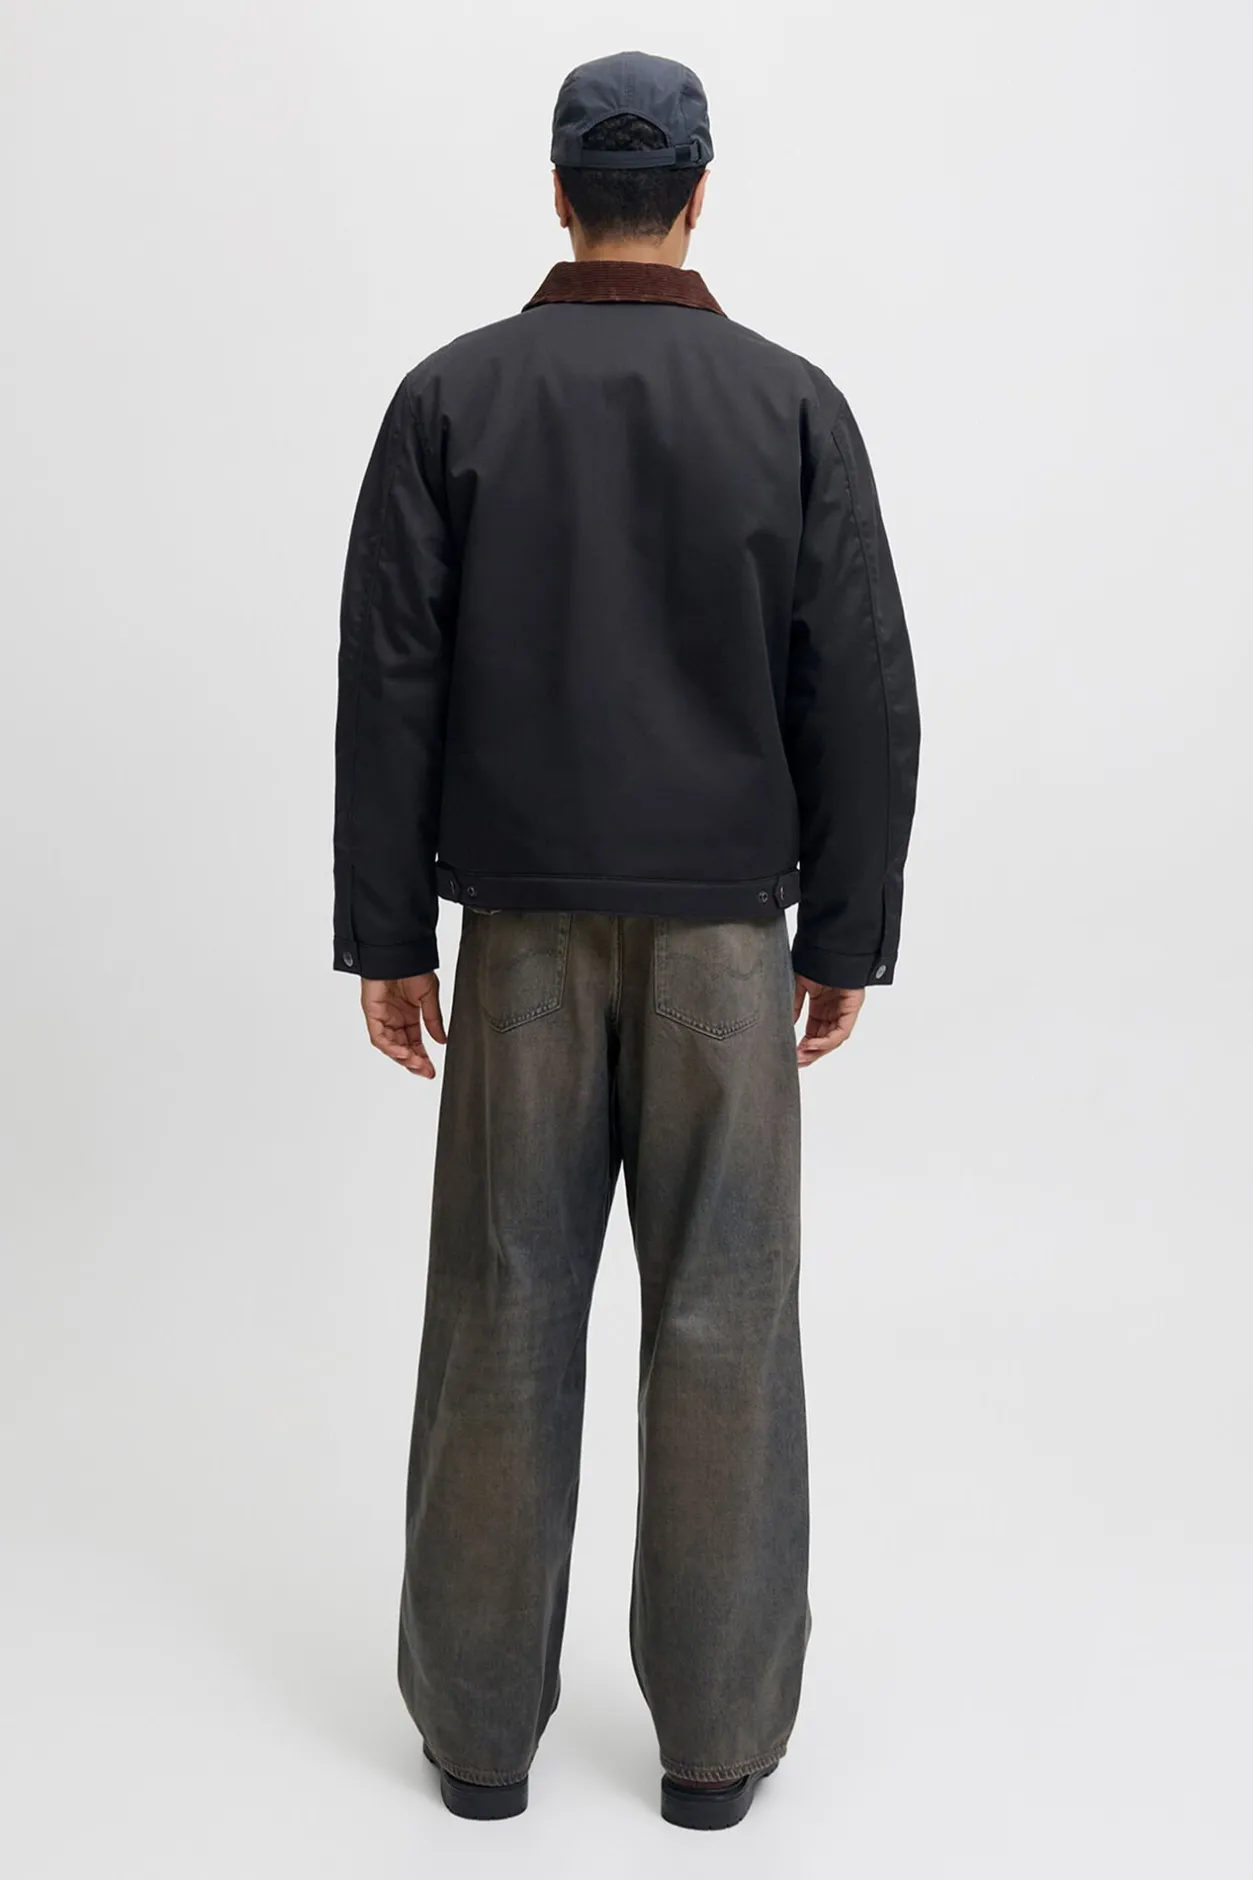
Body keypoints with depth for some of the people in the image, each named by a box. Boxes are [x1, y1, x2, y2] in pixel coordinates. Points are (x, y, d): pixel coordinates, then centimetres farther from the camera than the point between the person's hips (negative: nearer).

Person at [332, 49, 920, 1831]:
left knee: (505, 1314, 7)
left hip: (523, 925, 1)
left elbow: (391, 682, -4)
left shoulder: (451, 396, -1)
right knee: (721, 1320, 6)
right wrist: (849, 936, 4)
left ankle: (482, 1721, 17)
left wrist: (385, 935, 2)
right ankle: (716, 1731, 14)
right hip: (723, 931, 0)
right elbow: (864, 698, -4)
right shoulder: (794, 403, -2)